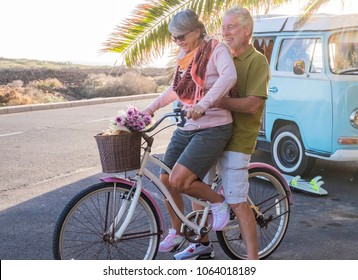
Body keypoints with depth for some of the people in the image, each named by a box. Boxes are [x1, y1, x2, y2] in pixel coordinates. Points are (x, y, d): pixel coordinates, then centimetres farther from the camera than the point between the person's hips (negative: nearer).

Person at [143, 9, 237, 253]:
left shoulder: (216, 49, -9)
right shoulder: (183, 56, 13)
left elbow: (229, 76, -30)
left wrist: (204, 103, -43)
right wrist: (151, 107, 19)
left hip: (212, 129, -8)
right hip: (186, 128, 8)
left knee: (179, 180, -21)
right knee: (165, 180, 6)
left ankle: (218, 202, 7)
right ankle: (177, 232, 28)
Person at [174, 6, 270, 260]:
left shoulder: (257, 61, -8)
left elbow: (252, 104, -20)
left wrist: (214, 102, -25)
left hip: (237, 139, -7)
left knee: (237, 203, -6)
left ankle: (253, 259, 7)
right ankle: (202, 244, 30)